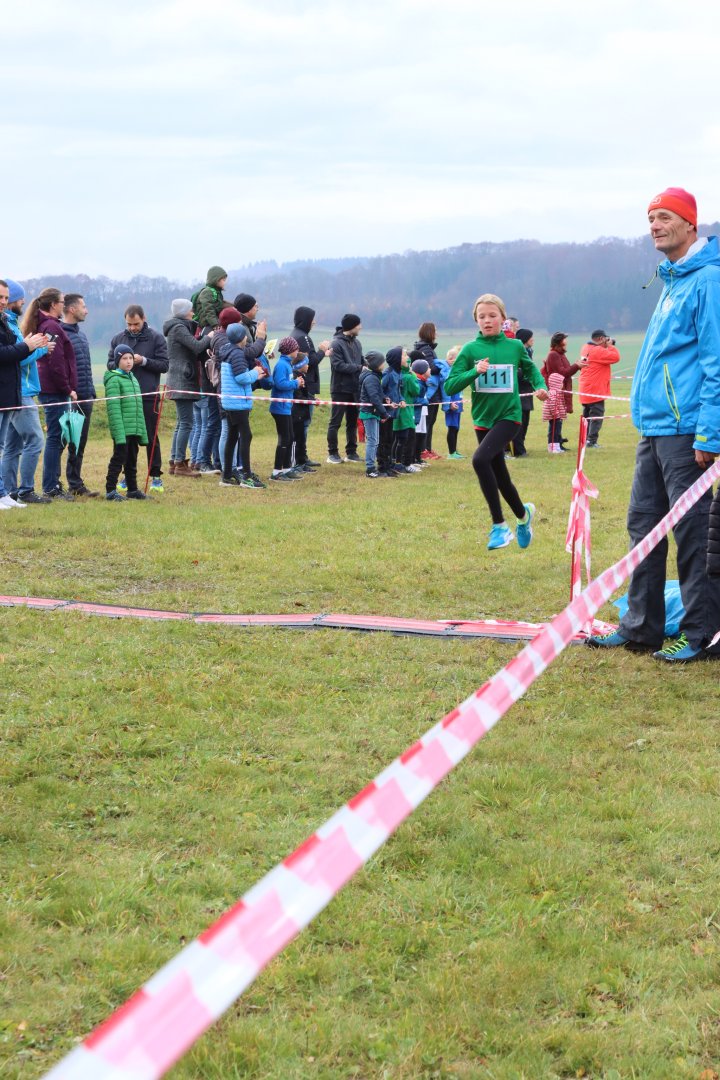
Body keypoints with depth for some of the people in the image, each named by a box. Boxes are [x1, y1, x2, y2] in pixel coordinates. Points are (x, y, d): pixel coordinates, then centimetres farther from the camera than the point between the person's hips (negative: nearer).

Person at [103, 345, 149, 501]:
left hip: (135, 430, 8)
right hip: (122, 430, -8)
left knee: (132, 460, 14)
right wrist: (119, 433, -21)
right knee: (119, 458, -6)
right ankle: (110, 490, 0)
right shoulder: (114, 380, -8)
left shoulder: (134, 380, 17)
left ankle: (132, 489, 23)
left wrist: (143, 433, 17)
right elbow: (114, 409, -15)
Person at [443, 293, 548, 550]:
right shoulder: (470, 350, -2)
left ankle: (499, 525, -18)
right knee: (500, 477, 14)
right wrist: (474, 372, -22)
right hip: (483, 419, 3)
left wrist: (540, 385, 1)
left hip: (509, 415, -3)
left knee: (480, 459, -27)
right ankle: (523, 514, 43)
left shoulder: (515, 346, -1)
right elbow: (449, 386, -8)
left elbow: (530, 368, 20)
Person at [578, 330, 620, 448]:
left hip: (585, 390, 9)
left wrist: (608, 346, 7)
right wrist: (610, 346, -3)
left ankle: (585, 440, 17)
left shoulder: (585, 348, 12)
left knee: (587, 416, 15)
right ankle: (591, 441, -9)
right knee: (597, 416, -5)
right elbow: (615, 357, -17)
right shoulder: (598, 351, -17)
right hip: (596, 390, -9)